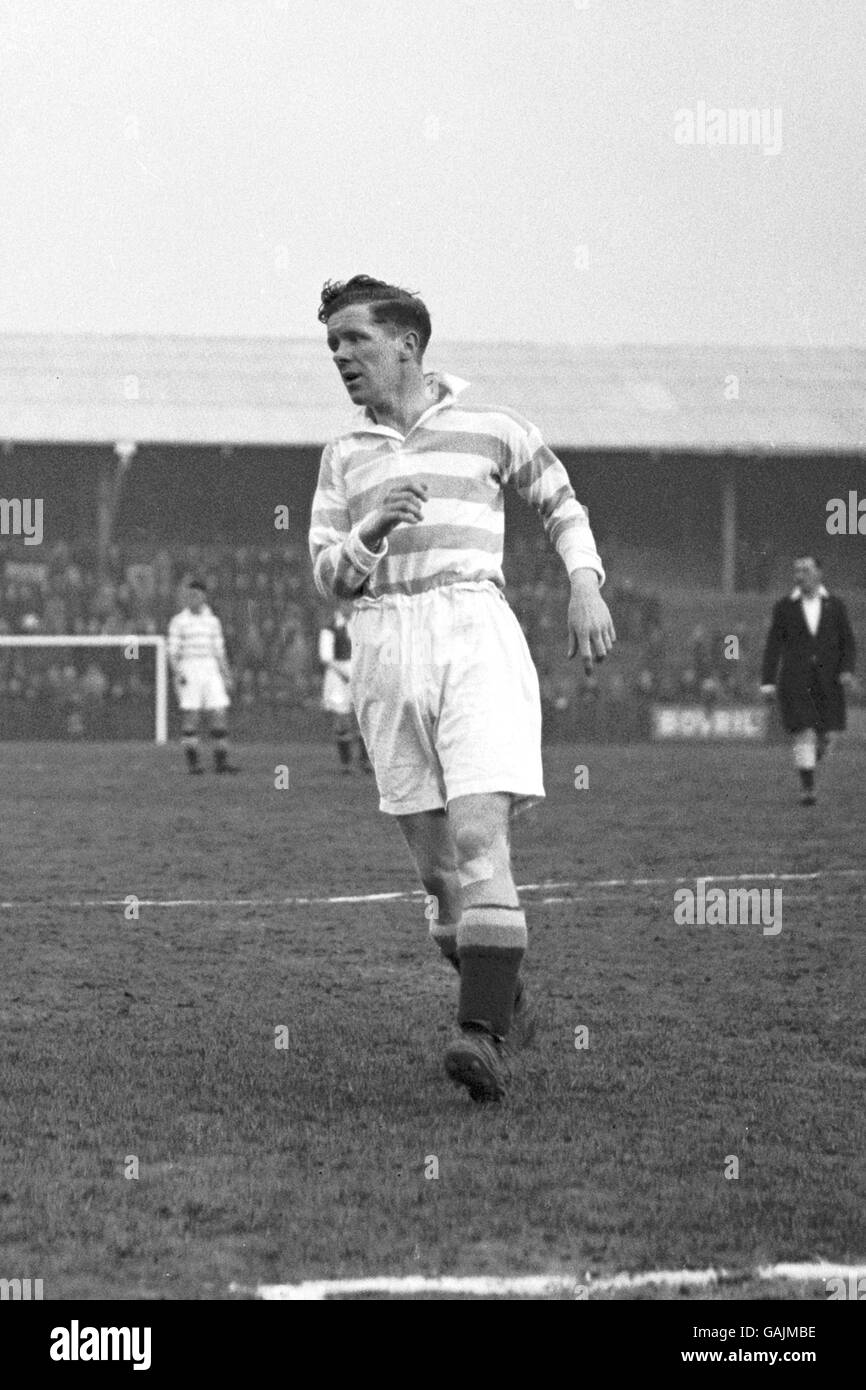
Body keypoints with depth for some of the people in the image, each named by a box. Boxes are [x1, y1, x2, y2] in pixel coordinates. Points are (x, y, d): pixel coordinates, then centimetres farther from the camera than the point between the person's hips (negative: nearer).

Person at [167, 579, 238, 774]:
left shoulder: (213, 621, 12)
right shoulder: (179, 621, 1)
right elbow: (172, 652, -2)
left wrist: (227, 676, 10)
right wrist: (177, 674, -16)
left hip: (210, 671, 3)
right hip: (188, 673, -3)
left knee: (219, 716, -3)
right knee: (191, 719, -5)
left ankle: (221, 762, 1)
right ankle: (193, 763, 0)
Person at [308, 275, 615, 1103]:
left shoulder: (489, 430, 10)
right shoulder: (343, 456, 17)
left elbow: (558, 499, 24)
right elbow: (327, 575, 12)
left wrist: (586, 585, 9)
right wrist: (372, 529, -9)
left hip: (473, 632, -4)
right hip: (383, 649, 4)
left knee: (478, 837, -19)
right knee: (437, 865, 4)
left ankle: (484, 1037, -26)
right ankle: (507, 1010, 22)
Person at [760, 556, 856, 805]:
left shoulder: (835, 605, 5)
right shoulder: (784, 607, 2)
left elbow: (848, 644, 4)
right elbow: (773, 647, 2)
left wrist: (847, 671, -14)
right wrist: (767, 682, -6)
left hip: (827, 681, 2)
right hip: (795, 680, -2)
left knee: (826, 736, 5)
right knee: (803, 735, -14)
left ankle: (809, 763, 36)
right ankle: (807, 789, -10)